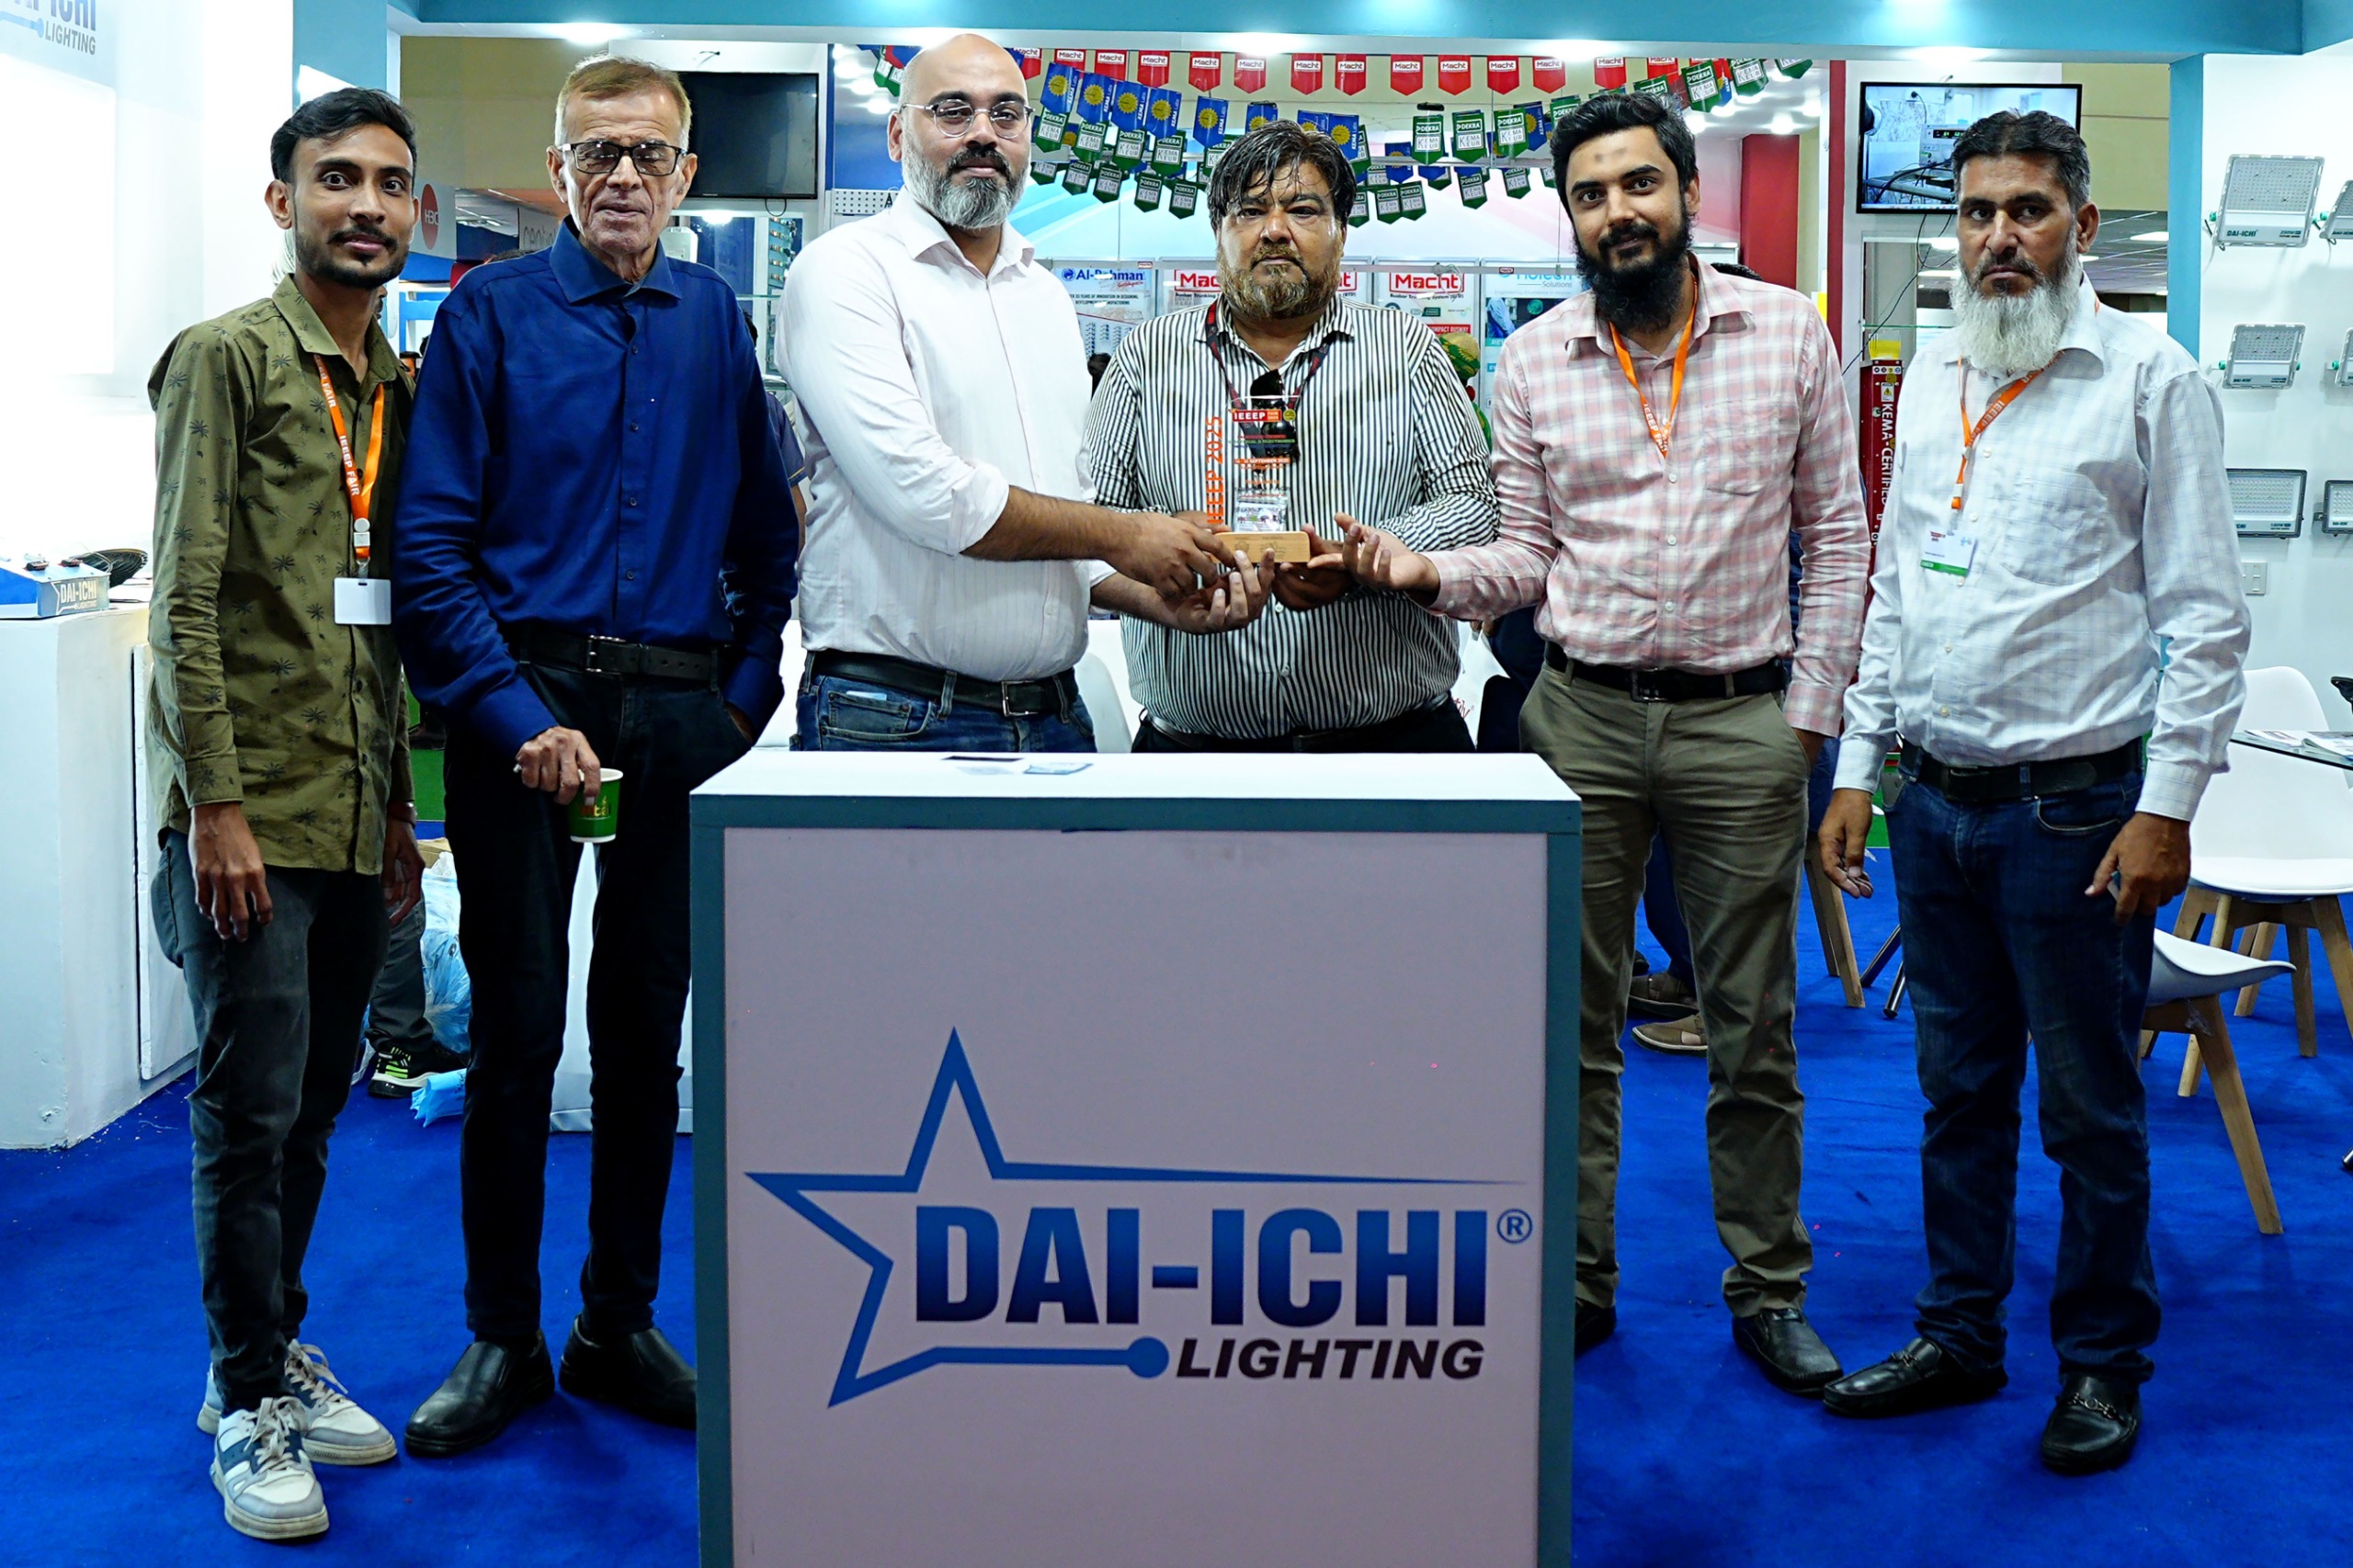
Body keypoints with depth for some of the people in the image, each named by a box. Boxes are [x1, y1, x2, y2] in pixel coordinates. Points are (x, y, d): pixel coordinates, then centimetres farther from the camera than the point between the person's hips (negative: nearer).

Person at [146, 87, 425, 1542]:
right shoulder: (226, 360, -5)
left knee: (315, 1104, 13)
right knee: (251, 1110, 0)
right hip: (250, 814, -6)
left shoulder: (400, 389, 14)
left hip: (356, 814, 6)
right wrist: (215, 805, -15)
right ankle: (251, 1402, 12)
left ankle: (277, 1351, 28)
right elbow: (185, 599, -11)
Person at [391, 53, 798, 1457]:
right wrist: (520, 717, -14)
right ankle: (503, 1340, 16)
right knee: (518, 1026, 2)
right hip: (524, 693, -3)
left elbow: (769, 533, 12)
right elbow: (432, 545, -5)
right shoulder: (490, 314, 0)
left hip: (679, 712, 3)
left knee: (649, 1025, 9)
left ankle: (621, 1326, 22)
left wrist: (745, 696, 1)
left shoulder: (719, 323, 9)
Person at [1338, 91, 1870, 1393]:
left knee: (1753, 1031, 8)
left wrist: (1811, 709, -2)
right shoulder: (1532, 361, 5)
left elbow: (1836, 535, 4)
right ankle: (1574, 1283, 21)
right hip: (1581, 717, 1)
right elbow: (1528, 558, 6)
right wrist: (1427, 572, -14)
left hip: (1743, 722, -1)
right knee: (1572, 1025, 7)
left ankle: (1768, 1291, 22)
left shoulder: (1789, 334, 2)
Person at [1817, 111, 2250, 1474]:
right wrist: (1859, 767, 13)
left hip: (2075, 805, -5)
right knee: (1960, 1088, 15)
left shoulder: (2150, 378, -6)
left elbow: (2206, 614, -8)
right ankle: (1960, 1337, 28)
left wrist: (2168, 804, -13)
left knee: (2090, 1108, 6)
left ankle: (2105, 1364, 22)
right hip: (1935, 799, 5)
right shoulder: (1932, 374, 12)